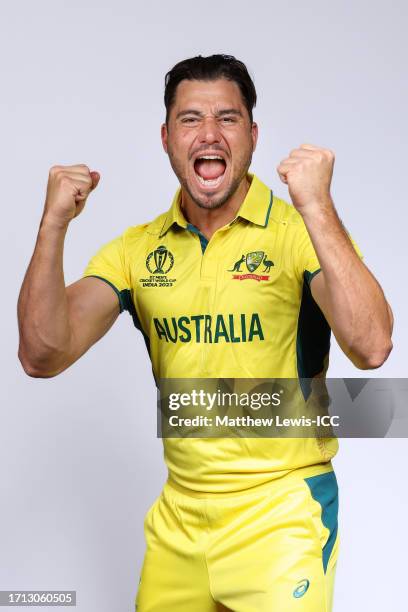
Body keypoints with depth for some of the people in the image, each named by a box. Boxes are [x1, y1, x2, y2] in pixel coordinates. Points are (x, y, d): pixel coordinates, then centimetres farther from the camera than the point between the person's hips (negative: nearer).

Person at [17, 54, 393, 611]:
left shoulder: (300, 232, -12)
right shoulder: (136, 250, 1)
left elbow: (371, 349, -27)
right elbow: (43, 356, -8)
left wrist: (316, 208, -33)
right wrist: (55, 224, -18)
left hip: (281, 512, -4)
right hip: (177, 516, 5)